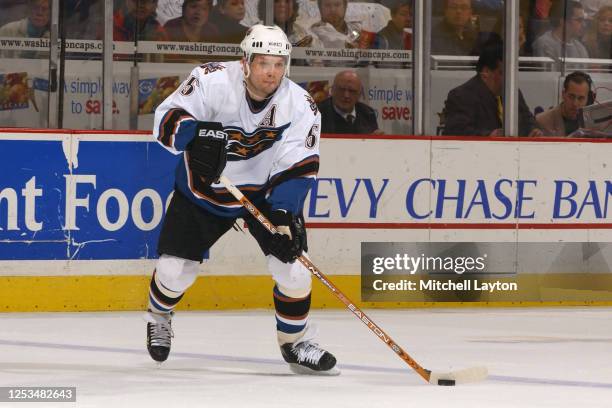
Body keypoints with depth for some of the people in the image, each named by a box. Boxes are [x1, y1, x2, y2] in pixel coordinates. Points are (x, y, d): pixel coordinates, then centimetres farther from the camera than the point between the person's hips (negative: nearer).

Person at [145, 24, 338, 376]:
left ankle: (295, 342, 12)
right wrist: (196, 135, -47)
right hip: (203, 188, -1)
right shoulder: (213, 80, -24)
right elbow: (167, 116, -26)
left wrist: (285, 216, -32)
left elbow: (297, 170, -19)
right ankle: (159, 317, 34)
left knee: (293, 265, -12)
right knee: (174, 268, -2)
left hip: (264, 191, 1)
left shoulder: (300, 106, -18)